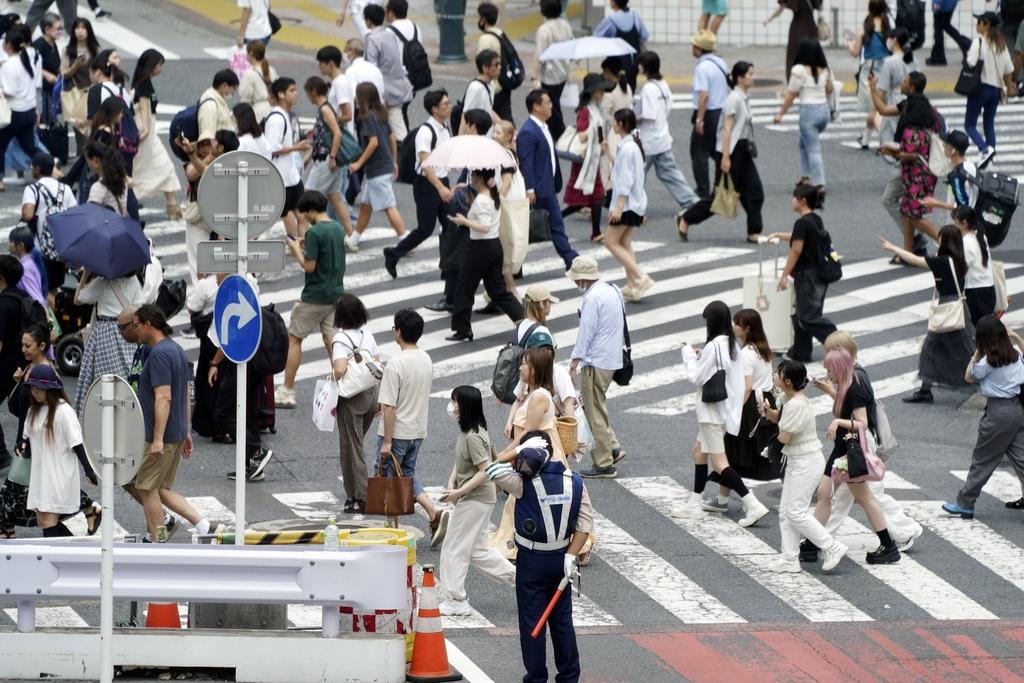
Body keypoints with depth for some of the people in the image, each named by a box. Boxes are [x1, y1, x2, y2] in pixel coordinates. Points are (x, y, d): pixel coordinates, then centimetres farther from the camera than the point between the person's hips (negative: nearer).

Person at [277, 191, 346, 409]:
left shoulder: (314, 232, -19)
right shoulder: (338, 229, 6)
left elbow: (309, 266, -19)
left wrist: (297, 251, -3)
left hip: (314, 297, -7)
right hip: (336, 294, 7)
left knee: (294, 338, 4)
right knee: (331, 340, 10)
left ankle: (287, 392, 7)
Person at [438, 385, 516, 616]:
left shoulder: (473, 437, -22)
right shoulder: (466, 432, 7)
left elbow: (485, 471, -24)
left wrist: (459, 492, -21)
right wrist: (452, 482, 2)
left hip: (476, 500, -10)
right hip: (471, 499, 10)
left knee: (454, 549, -1)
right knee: (478, 549, 17)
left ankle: (455, 601, 6)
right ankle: (516, 576, 19)